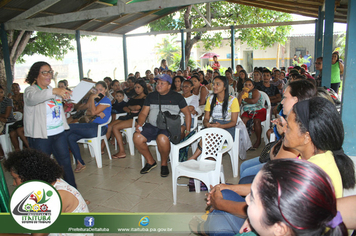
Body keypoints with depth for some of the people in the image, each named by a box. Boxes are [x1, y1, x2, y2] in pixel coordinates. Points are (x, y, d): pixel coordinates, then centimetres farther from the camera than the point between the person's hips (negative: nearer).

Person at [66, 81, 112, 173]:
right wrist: (97, 113, -8)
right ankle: (80, 163, -9)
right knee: (70, 138, -12)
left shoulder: (106, 100, -5)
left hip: (99, 128, -8)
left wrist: (92, 98, -9)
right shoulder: (96, 99, 21)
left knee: (70, 127, -17)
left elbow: (93, 112, -15)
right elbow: (88, 112, 11)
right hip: (92, 125, 8)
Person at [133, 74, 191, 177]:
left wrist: (188, 130, 2)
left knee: (162, 138, -37)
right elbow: (143, 113, 14)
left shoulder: (177, 97, 7)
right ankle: (150, 162, 3)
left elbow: (187, 113, 10)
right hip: (151, 126, 4)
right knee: (137, 137, -22)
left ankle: (164, 164, -6)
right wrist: (139, 124, -6)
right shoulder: (151, 96, 16)